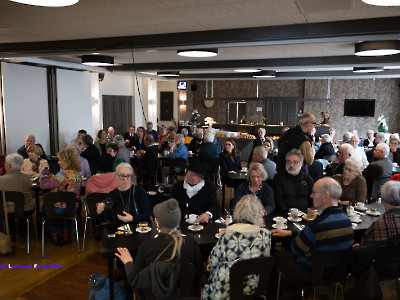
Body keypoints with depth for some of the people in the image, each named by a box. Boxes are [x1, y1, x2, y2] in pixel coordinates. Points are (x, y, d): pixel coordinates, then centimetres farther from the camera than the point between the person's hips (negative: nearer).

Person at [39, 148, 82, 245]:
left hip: (59, 209, -6)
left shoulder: (63, 174, -21)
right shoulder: (77, 174, 2)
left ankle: (54, 236, 26)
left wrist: (45, 170, -8)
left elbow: (43, 185, -20)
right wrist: (51, 177, 11)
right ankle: (66, 235, 35)